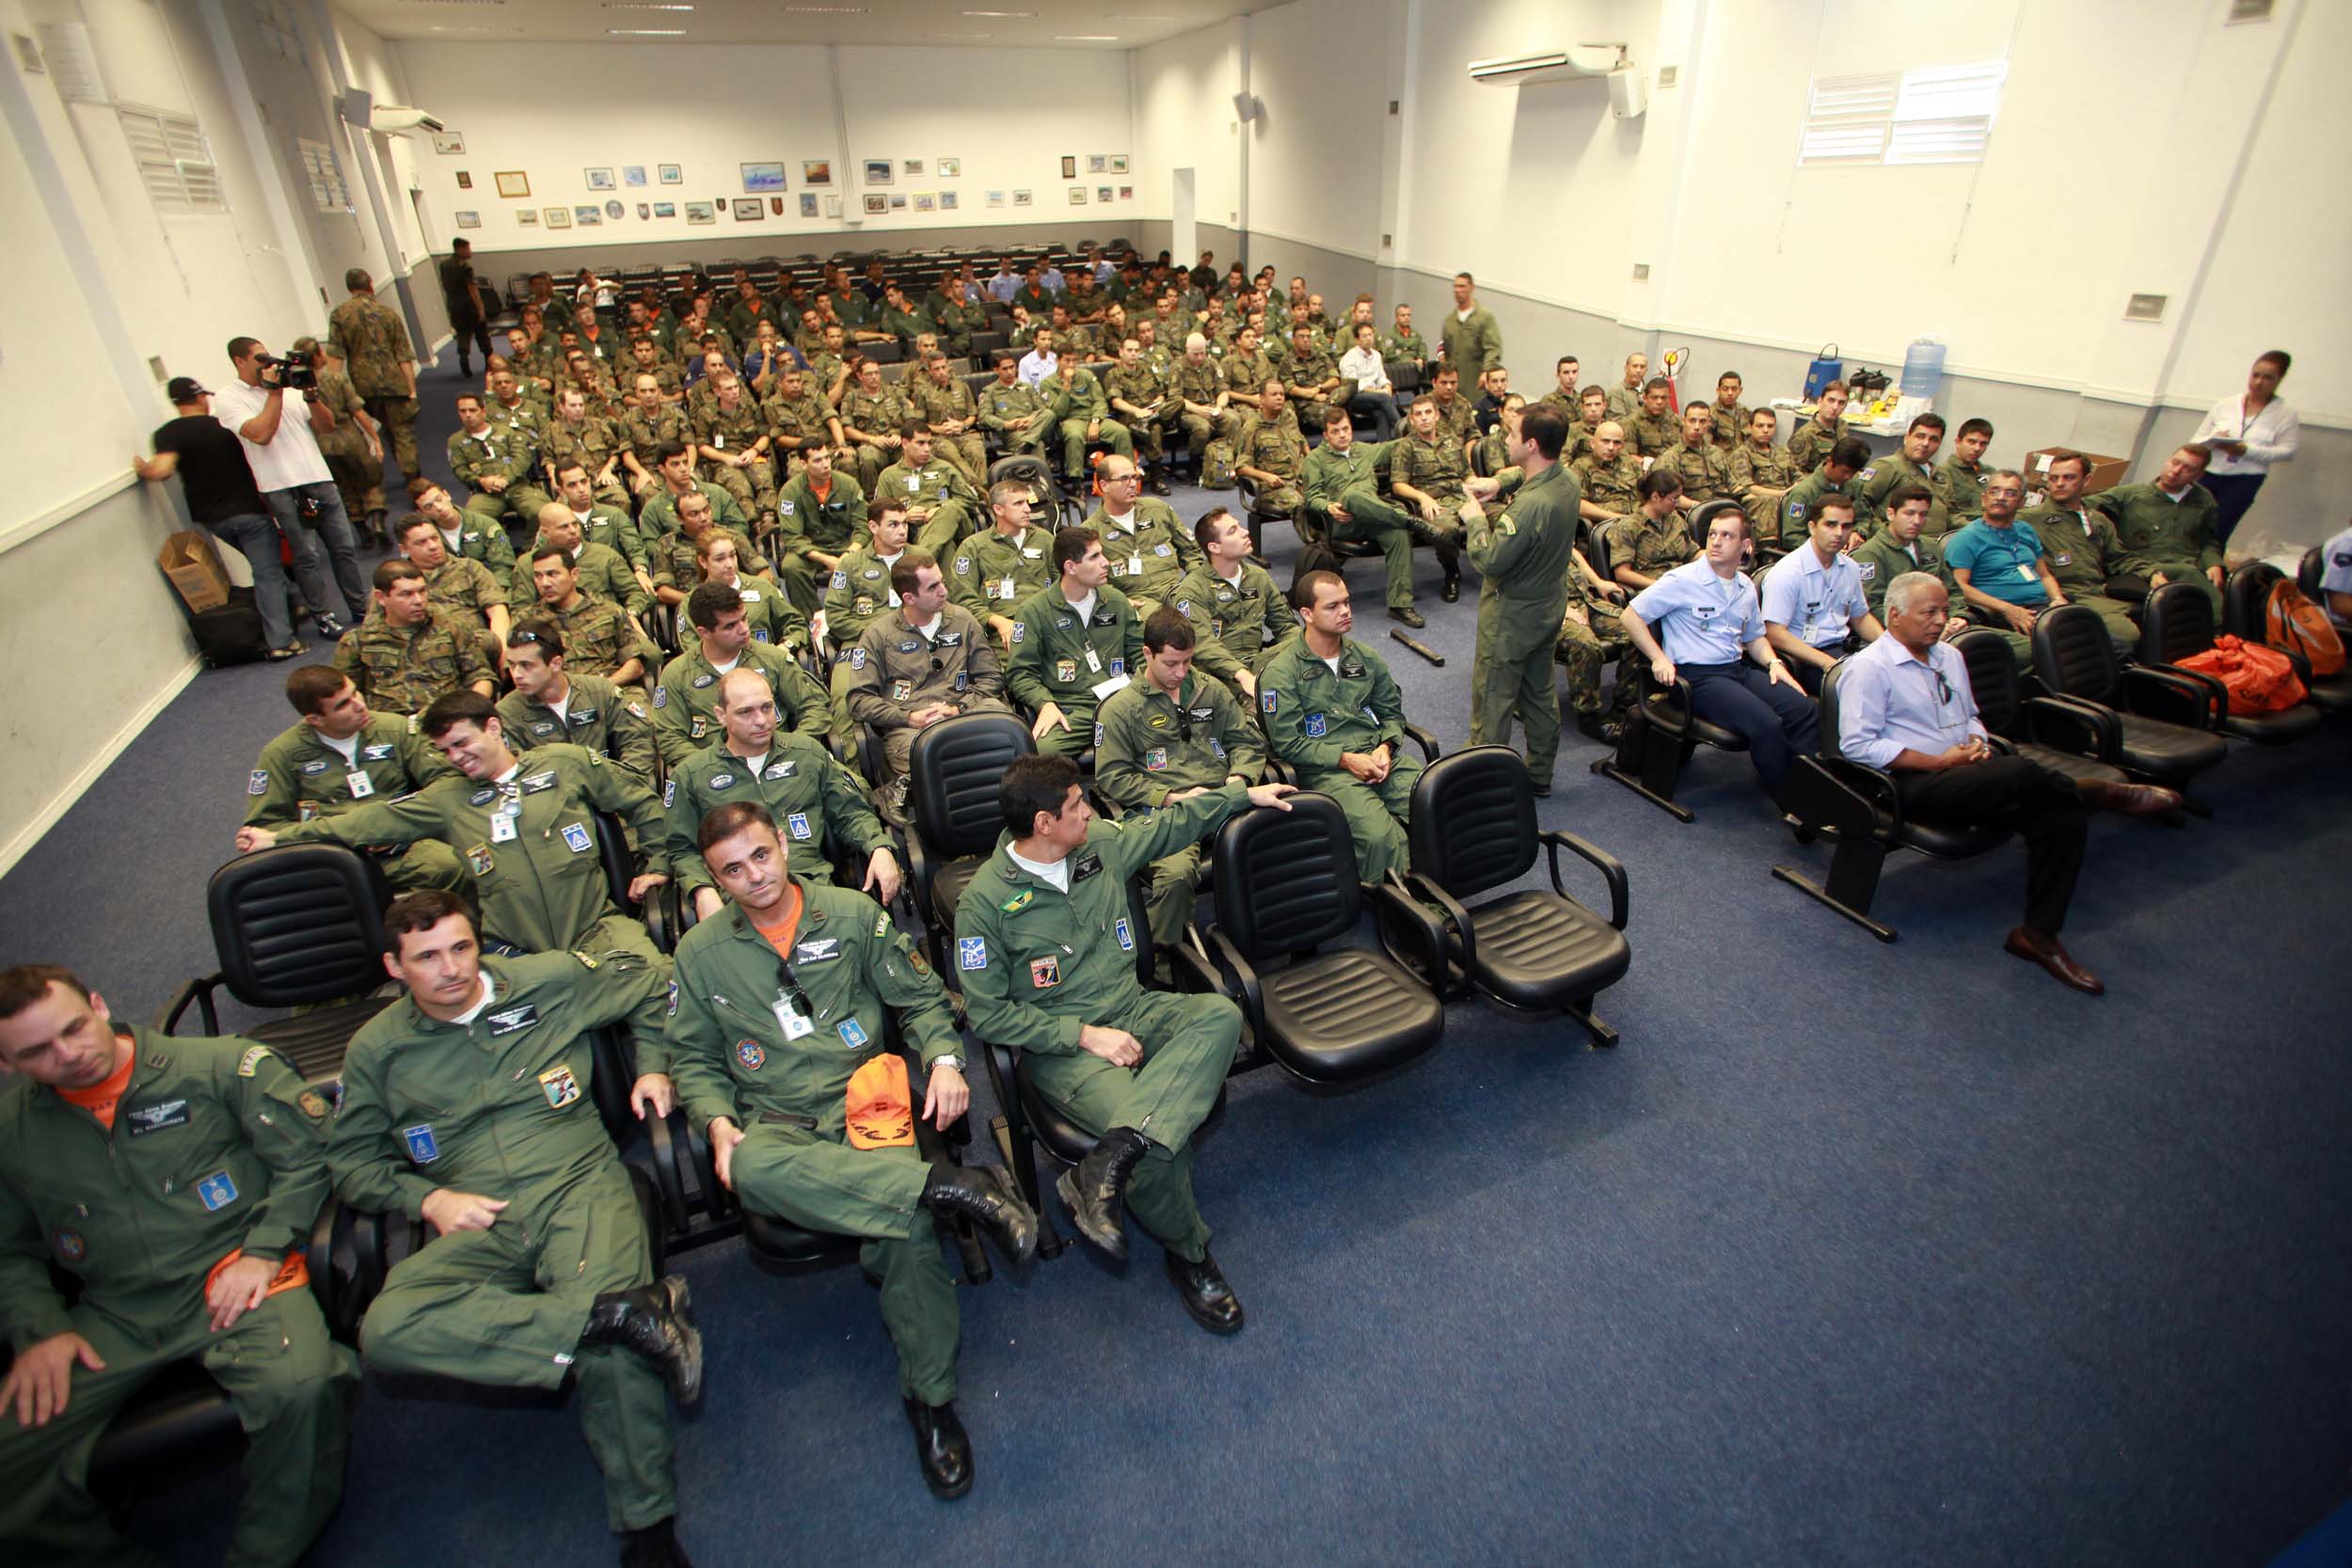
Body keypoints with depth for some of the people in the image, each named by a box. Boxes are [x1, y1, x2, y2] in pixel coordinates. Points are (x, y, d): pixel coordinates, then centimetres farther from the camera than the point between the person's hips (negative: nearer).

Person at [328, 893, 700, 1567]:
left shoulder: (552, 977, 8)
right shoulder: (377, 1048, 13)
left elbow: (661, 986, 19)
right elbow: (350, 1159, 18)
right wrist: (428, 1198, 0)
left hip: (580, 1187, -2)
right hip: (477, 1222, 3)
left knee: (609, 1346, -28)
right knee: (387, 1329, -31)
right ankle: (630, 1312, -32)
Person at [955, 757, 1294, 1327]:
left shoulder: (1101, 844, 4)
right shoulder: (984, 900, -11)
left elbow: (1170, 825, 24)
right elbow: (987, 1013, -9)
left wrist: (1244, 794, 27)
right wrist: (1085, 1034, -17)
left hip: (1132, 1011, 6)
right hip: (1059, 1045, -5)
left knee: (1220, 1015, -27)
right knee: (1161, 1150, -28)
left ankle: (1110, 1158, -34)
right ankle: (1189, 1254, 4)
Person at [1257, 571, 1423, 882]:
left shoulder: (1365, 656, 17)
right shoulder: (1280, 672, -1)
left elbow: (1392, 711, 24)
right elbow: (1287, 744, -5)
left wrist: (1385, 748, 2)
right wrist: (1346, 759, -12)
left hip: (1378, 755, 6)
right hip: (1324, 770, -5)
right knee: (1379, 836, -33)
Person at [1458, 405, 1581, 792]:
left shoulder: (1531, 504, -32)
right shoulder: (1567, 480, -2)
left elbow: (1490, 560, -27)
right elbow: (1524, 473, 21)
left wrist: (1476, 519, -14)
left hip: (1511, 614, -9)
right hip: (1550, 605, 9)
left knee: (1492, 698, 4)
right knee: (1540, 693, 20)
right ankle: (1540, 774, 34)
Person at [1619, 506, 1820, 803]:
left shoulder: (1746, 588, 18)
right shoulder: (1682, 581, -3)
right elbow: (1630, 616, -6)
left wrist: (1773, 662, 11)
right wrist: (1659, 658, -14)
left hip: (1739, 669, 7)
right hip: (1698, 676, -7)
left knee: (1806, 711, -15)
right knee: (1766, 724, -28)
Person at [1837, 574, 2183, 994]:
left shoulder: (1949, 656, 20)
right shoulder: (1868, 668, -7)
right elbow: (1857, 745, -16)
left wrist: (1977, 743, 4)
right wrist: (1938, 761, -17)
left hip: (1962, 771, 8)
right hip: (1913, 784, -8)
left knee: (2061, 808, -16)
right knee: (2022, 773, -32)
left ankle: (2039, 932, -10)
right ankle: (2100, 791, 0)